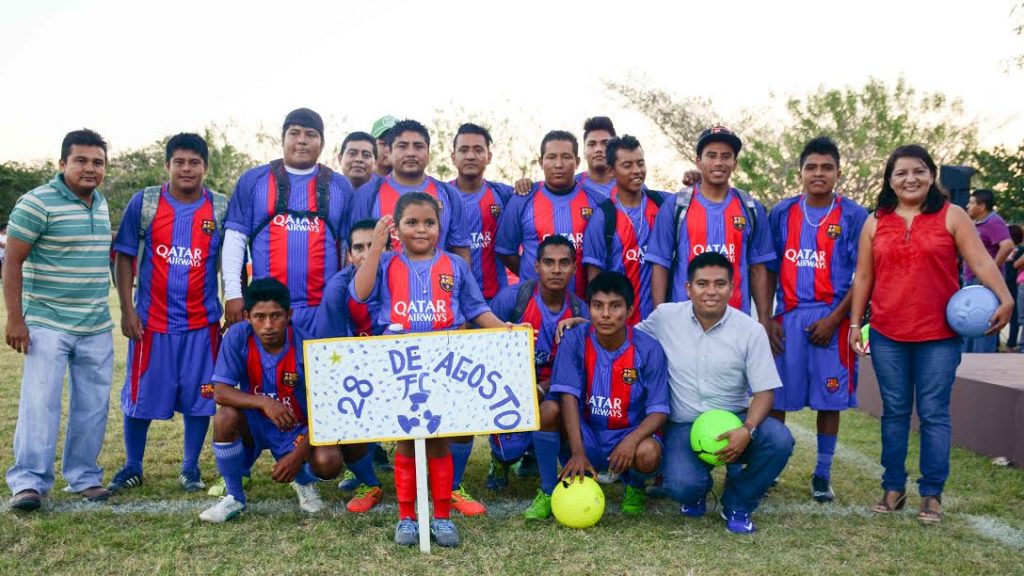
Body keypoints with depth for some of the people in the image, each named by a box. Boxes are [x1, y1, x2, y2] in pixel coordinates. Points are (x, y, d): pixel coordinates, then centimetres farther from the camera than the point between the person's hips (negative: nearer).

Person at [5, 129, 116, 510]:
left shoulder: (101, 204, 11)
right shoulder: (37, 203, -10)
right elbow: (13, 263, -11)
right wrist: (15, 319, -16)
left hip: (97, 328, 6)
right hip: (47, 325, -6)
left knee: (93, 406, 9)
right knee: (40, 402, -7)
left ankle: (84, 476, 20)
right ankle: (29, 482, 2)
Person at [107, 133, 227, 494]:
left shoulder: (222, 208, 0)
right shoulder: (144, 202, -2)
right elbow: (125, 257, 1)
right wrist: (127, 309, -6)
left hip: (203, 322, 1)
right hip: (151, 320, 0)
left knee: (199, 397, 5)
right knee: (140, 396, 7)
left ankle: (191, 469, 21)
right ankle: (132, 467, 25)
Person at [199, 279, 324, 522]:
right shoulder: (238, 336, -17)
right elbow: (220, 392, -22)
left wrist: (298, 455, -26)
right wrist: (264, 402, -39)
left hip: (297, 429, -1)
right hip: (254, 425, 1)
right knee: (226, 415, -32)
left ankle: (304, 483, 13)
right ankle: (234, 497, -6)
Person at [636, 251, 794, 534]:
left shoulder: (751, 330, -5)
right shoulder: (664, 317, -2)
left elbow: (765, 391, -5)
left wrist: (747, 430, -25)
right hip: (683, 425, -1)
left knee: (780, 439, -28)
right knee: (682, 486, -28)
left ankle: (737, 504, 1)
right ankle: (696, 491, 16)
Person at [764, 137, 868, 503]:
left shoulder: (854, 217, 0)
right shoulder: (782, 214, 6)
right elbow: (768, 271, 9)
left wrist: (834, 318, -10)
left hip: (831, 319, -1)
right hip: (787, 318, 2)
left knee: (830, 398, 5)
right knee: (774, 397, 3)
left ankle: (823, 474, 18)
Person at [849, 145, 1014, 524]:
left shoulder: (952, 216, 2)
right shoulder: (875, 223, 8)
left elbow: (980, 261, -7)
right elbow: (863, 277, 10)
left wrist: (1004, 298, -23)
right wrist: (855, 323, 7)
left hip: (939, 335, -2)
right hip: (887, 335, 2)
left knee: (934, 413, 3)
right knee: (894, 413, 10)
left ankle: (932, 493, 13)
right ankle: (893, 488, 20)